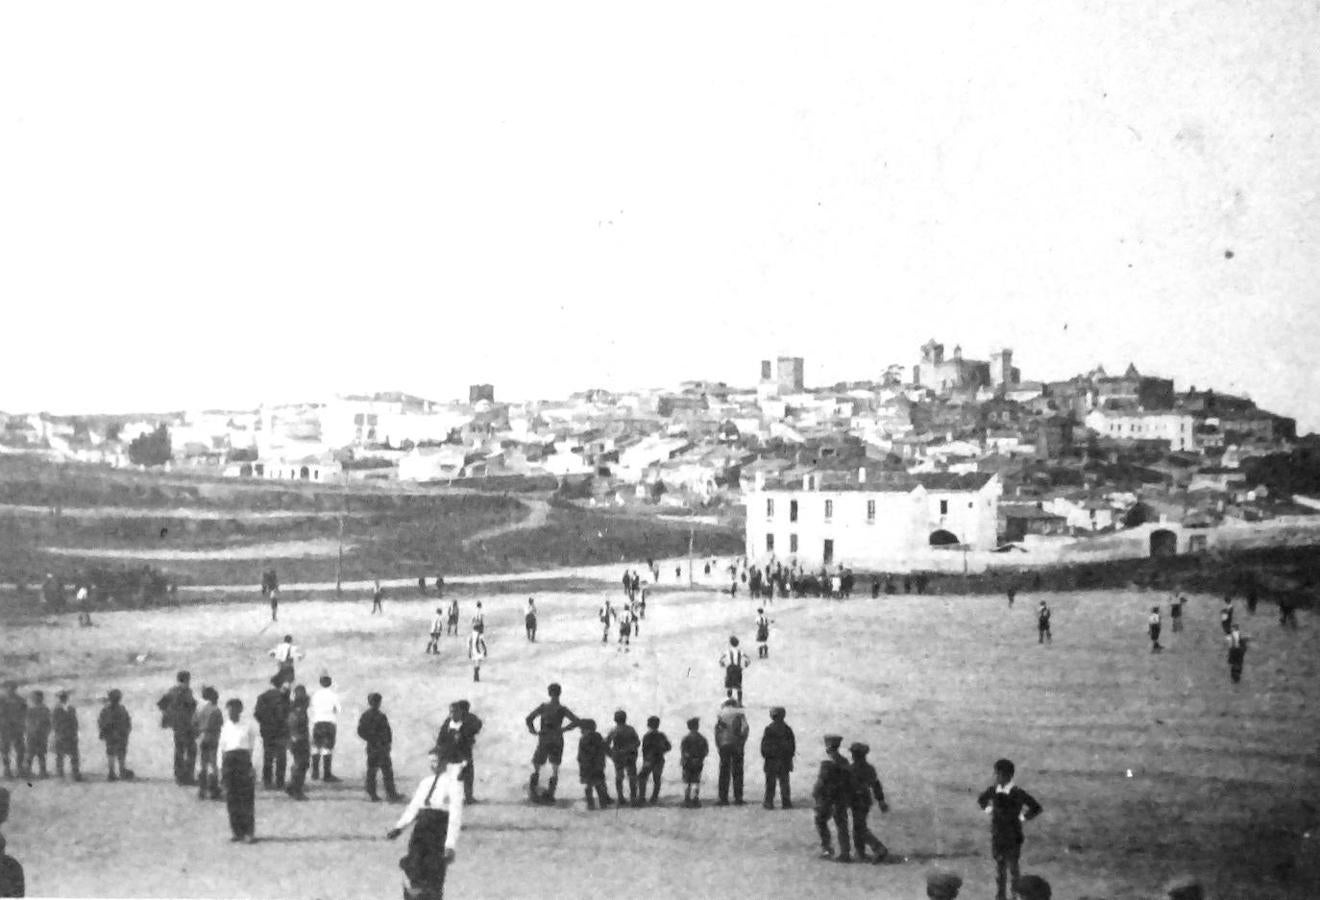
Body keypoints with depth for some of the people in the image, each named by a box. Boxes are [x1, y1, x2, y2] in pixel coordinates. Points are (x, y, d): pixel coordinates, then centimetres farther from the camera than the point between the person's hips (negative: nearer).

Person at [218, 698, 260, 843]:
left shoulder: (248, 727, 4)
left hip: (244, 760, -4)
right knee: (231, 799, 3)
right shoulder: (225, 727, 15)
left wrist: (251, 767, -4)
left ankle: (249, 832, -6)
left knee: (247, 798, -7)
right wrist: (221, 767, 12)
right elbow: (221, 748, 18)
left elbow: (252, 747, 3)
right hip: (228, 760, 4)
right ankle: (236, 831, 9)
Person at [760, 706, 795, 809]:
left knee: (770, 782, 3)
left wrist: (764, 755, 6)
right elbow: (793, 743, 8)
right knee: (784, 781, 7)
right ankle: (786, 802, 5)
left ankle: (769, 802, 3)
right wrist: (790, 756, 17)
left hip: (772, 759, -3)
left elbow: (764, 744, -7)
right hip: (785, 760, 3)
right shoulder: (787, 729, 2)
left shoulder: (769, 729, -10)